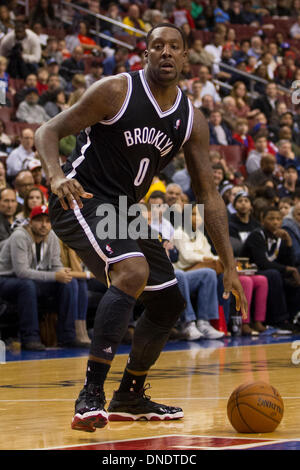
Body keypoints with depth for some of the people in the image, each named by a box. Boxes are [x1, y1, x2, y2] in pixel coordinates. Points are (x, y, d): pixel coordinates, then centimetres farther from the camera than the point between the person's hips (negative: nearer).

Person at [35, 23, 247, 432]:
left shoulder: (192, 120, 1)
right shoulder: (116, 91, -15)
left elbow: (208, 195, 4)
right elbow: (48, 131, -14)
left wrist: (230, 267, -1)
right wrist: (56, 176, -36)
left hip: (124, 210, 8)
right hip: (80, 200, -8)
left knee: (169, 302, 10)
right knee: (133, 271, -32)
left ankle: (130, 397, 29)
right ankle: (90, 395, -32)